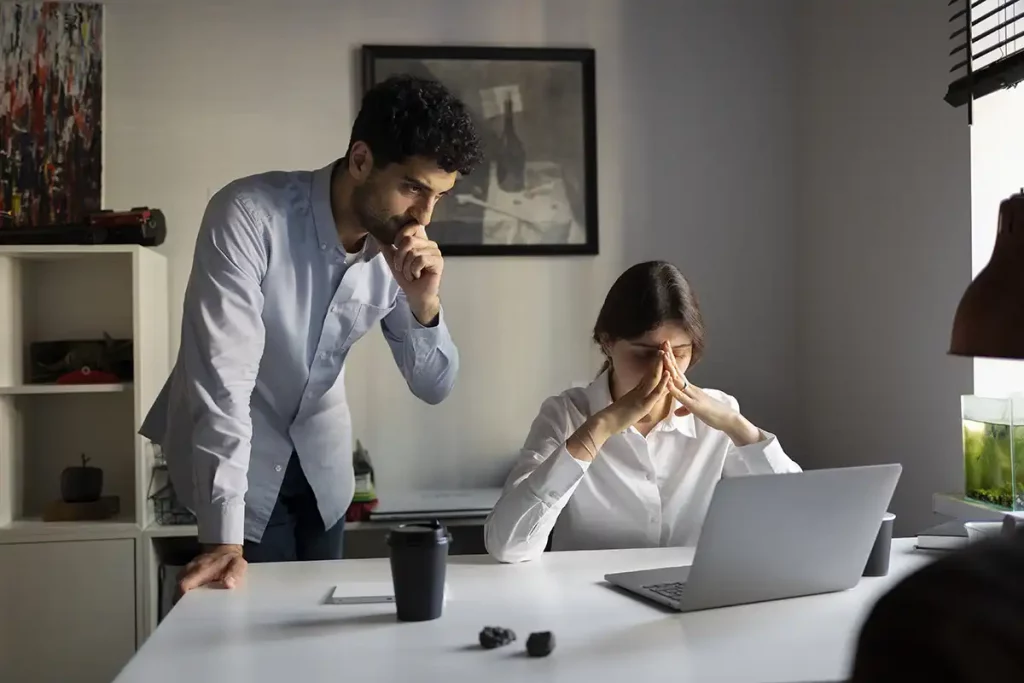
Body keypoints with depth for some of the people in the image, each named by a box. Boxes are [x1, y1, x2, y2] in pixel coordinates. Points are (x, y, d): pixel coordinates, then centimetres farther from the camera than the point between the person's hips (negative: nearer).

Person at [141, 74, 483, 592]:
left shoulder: (405, 249, -12)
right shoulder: (250, 214, -28)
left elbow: (434, 387, -6)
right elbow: (222, 377, -32)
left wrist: (424, 305, -26)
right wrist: (224, 536, -36)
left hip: (319, 457, 5)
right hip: (232, 454, -4)